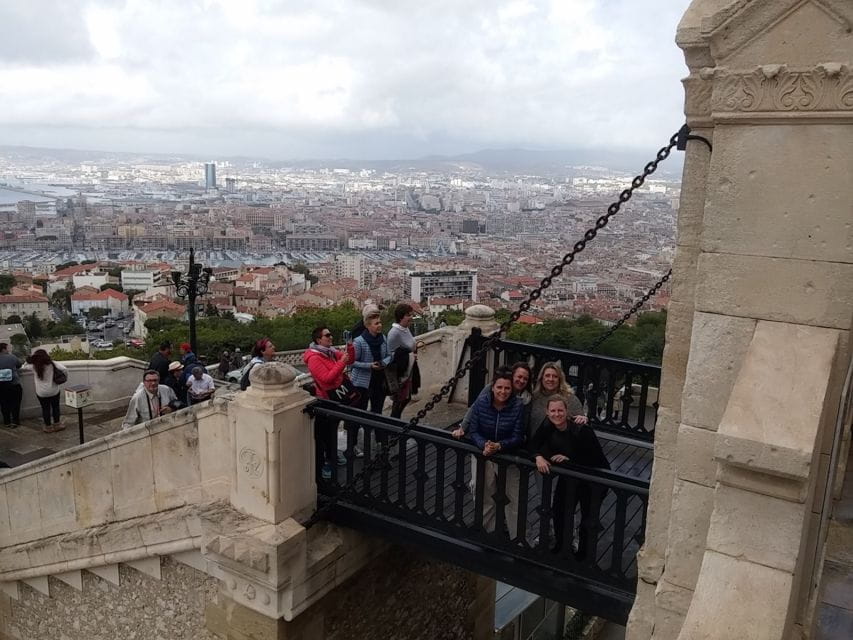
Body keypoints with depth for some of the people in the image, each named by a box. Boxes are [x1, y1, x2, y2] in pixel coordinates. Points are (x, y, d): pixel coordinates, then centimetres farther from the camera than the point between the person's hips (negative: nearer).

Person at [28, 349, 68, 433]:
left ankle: (48, 427, 20)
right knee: (55, 407, 16)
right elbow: (64, 369, -21)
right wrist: (65, 378, -3)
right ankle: (57, 424, 24)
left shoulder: (34, 366, -10)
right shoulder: (51, 364, -13)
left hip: (41, 393, 1)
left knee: (45, 408, 13)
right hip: (53, 391, 0)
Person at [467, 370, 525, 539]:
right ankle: (487, 531, 33)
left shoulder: (519, 406, -17)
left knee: (513, 500, 0)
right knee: (485, 498, 15)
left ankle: (517, 537, 16)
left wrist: (499, 446, -30)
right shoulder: (481, 403, -11)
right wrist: (484, 445, -26)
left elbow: (517, 437, -14)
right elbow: (473, 431, -7)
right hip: (483, 456, 2)